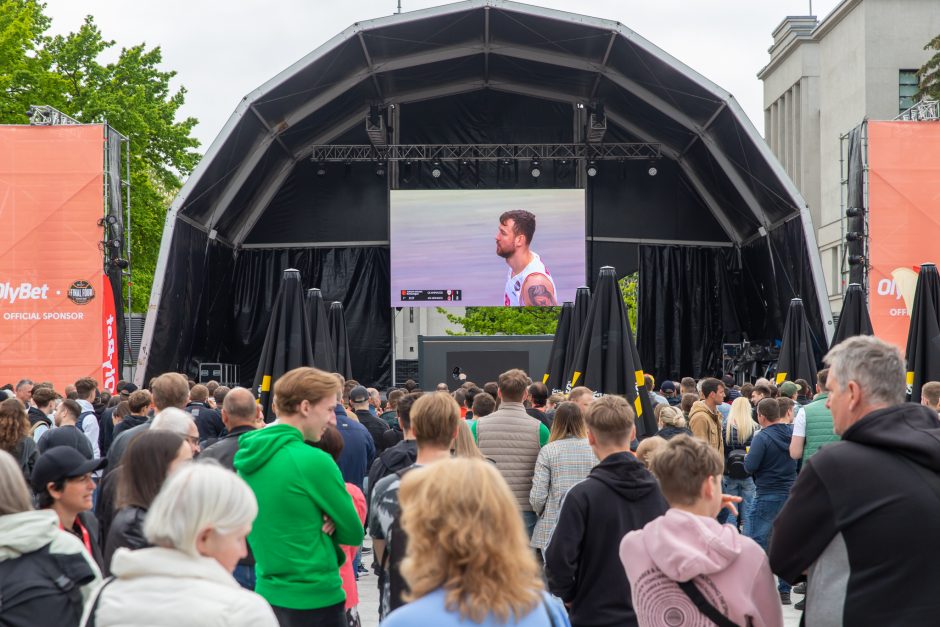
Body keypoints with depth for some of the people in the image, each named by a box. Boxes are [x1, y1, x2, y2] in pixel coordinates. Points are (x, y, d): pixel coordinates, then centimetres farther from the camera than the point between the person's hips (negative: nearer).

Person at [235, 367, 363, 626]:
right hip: (315, 600, -8)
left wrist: (319, 521, -1)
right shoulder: (313, 461, -19)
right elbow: (354, 534, -11)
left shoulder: (246, 456, 5)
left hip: (267, 594, 8)